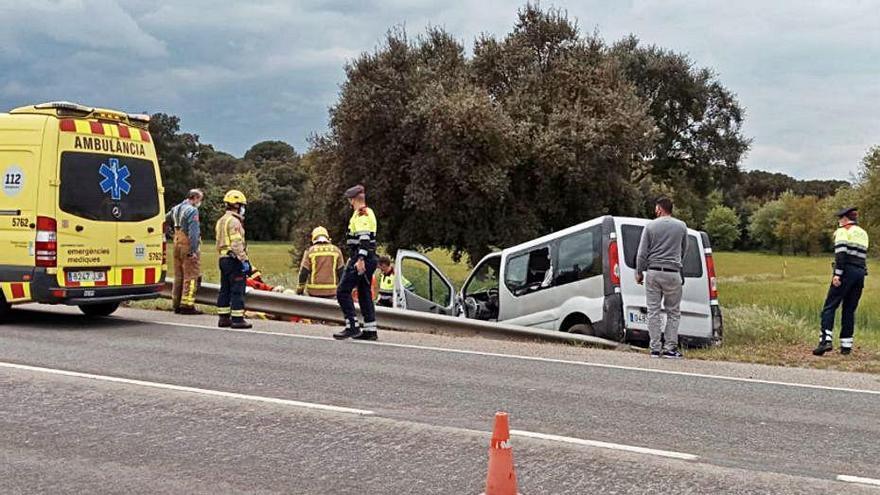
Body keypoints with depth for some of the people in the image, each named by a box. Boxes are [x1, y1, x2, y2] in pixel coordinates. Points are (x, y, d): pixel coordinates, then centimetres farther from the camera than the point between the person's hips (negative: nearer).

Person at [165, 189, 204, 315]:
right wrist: (193, 251, -21)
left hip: (177, 245, 9)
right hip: (188, 247, -9)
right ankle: (187, 305, -8)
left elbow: (166, 220, 24)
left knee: (178, 275, 14)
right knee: (191, 276, -5)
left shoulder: (176, 209, 13)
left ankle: (176, 304, 18)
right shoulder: (192, 211, -13)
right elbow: (193, 232, -19)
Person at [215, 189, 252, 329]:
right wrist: (245, 260, -20)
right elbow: (237, 244, -21)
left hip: (222, 259, 10)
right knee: (238, 290, -7)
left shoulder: (221, 221, 18)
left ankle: (223, 318, 16)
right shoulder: (234, 221, -13)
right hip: (234, 259, -10)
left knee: (225, 289, 12)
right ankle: (237, 319, -8)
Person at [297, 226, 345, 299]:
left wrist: (299, 290, 8)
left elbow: (303, 272, -1)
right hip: (331, 291, 0)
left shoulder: (310, 251, 1)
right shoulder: (336, 250, 5)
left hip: (314, 291, 0)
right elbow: (341, 272, 4)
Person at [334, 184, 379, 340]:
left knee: (343, 292, -8)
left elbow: (364, 238, -23)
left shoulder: (361, 214, -12)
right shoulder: (368, 212, 20)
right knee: (364, 294, 12)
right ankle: (370, 330, 12)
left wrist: (360, 260, -29)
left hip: (361, 259, -10)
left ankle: (352, 326, -11)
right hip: (370, 259, 10)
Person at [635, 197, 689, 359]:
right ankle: (670, 348, 3)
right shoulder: (681, 226, 3)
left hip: (653, 272, 0)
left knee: (653, 311, 5)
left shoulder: (650, 226, 0)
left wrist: (639, 272, 9)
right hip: (672, 273, 0)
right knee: (673, 312, 7)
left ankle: (655, 348, 4)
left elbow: (642, 253, -1)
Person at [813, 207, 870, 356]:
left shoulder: (842, 231, -2)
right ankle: (846, 345, 6)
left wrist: (837, 274, -18)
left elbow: (841, 253, -14)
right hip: (860, 272, 7)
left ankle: (825, 340, -21)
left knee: (830, 307, -7)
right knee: (849, 310, 10)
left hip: (847, 271, -7)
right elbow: (863, 255, 16)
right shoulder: (863, 233, 21)